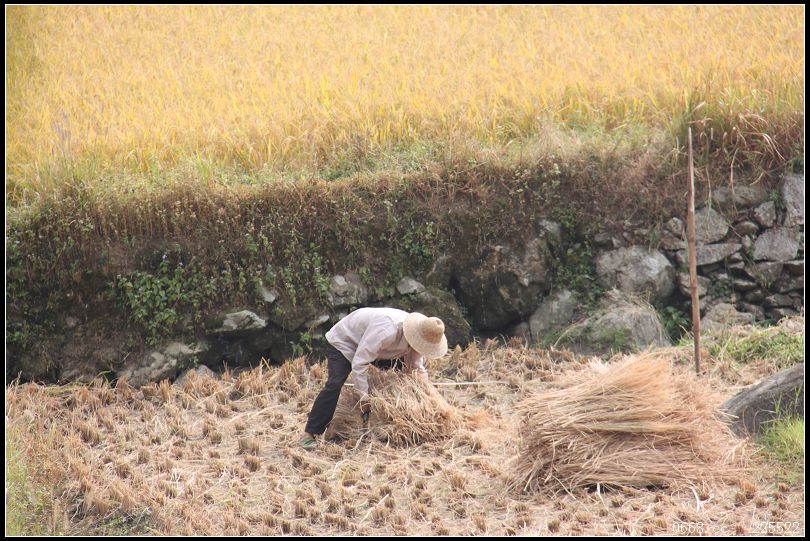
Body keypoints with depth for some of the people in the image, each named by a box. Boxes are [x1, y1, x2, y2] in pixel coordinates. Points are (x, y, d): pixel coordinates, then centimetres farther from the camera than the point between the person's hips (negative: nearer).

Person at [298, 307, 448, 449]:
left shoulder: (415, 339, -18)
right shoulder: (386, 331, -44)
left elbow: (417, 367, -3)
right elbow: (359, 363, -40)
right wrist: (365, 397, -36)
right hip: (343, 341, -8)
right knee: (335, 384, -25)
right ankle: (308, 434, -24)